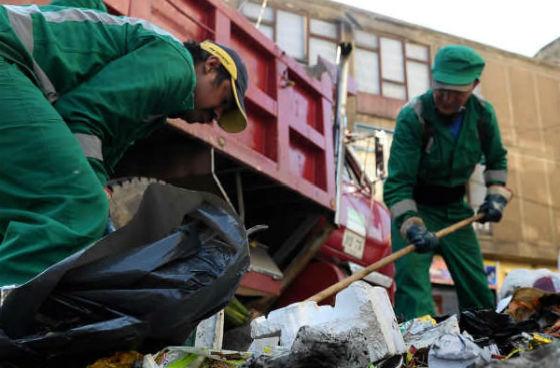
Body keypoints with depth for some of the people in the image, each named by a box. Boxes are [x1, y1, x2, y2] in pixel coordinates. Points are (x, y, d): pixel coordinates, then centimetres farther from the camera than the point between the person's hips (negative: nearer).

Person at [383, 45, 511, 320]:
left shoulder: (482, 113, -9)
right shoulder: (412, 117, -25)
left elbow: (497, 160, 11)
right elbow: (397, 182, -26)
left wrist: (496, 195, -4)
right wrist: (412, 226, -39)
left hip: (455, 207, 5)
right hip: (415, 207, -5)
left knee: (476, 285, 10)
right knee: (413, 282, -18)